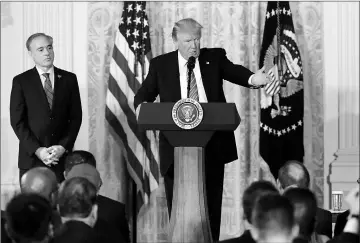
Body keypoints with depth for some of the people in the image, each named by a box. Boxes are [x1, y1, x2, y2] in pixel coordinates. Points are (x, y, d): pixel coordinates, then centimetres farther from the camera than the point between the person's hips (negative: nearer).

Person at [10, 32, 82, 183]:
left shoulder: (69, 79, 7)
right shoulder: (21, 81, 2)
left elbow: (76, 117, 6)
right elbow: (17, 121, -2)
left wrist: (63, 146, -6)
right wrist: (37, 150, -11)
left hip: (62, 157, 1)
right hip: (31, 158, -1)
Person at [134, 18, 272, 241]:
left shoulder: (215, 58, 7)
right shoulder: (161, 65, 7)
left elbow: (234, 71, -8)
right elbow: (145, 93, 3)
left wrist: (252, 79, -31)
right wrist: (142, 105, -21)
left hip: (211, 145, 1)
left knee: (211, 204, 5)